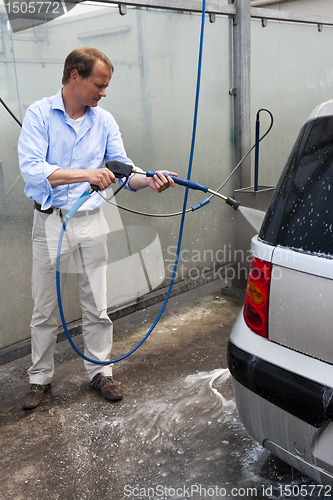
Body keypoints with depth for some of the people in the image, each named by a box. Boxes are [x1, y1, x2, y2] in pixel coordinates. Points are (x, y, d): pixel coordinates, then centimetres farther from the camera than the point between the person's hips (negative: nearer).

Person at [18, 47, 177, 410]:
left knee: (96, 305, 8)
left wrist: (149, 180, -17)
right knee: (44, 308, 9)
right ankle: (40, 377, 26)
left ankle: (100, 371, 25)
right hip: (51, 222, -2)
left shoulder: (104, 121, 6)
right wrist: (86, 174, -28)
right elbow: (31, 169, -19)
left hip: (91, 221, 3)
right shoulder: (40, 114, -6)